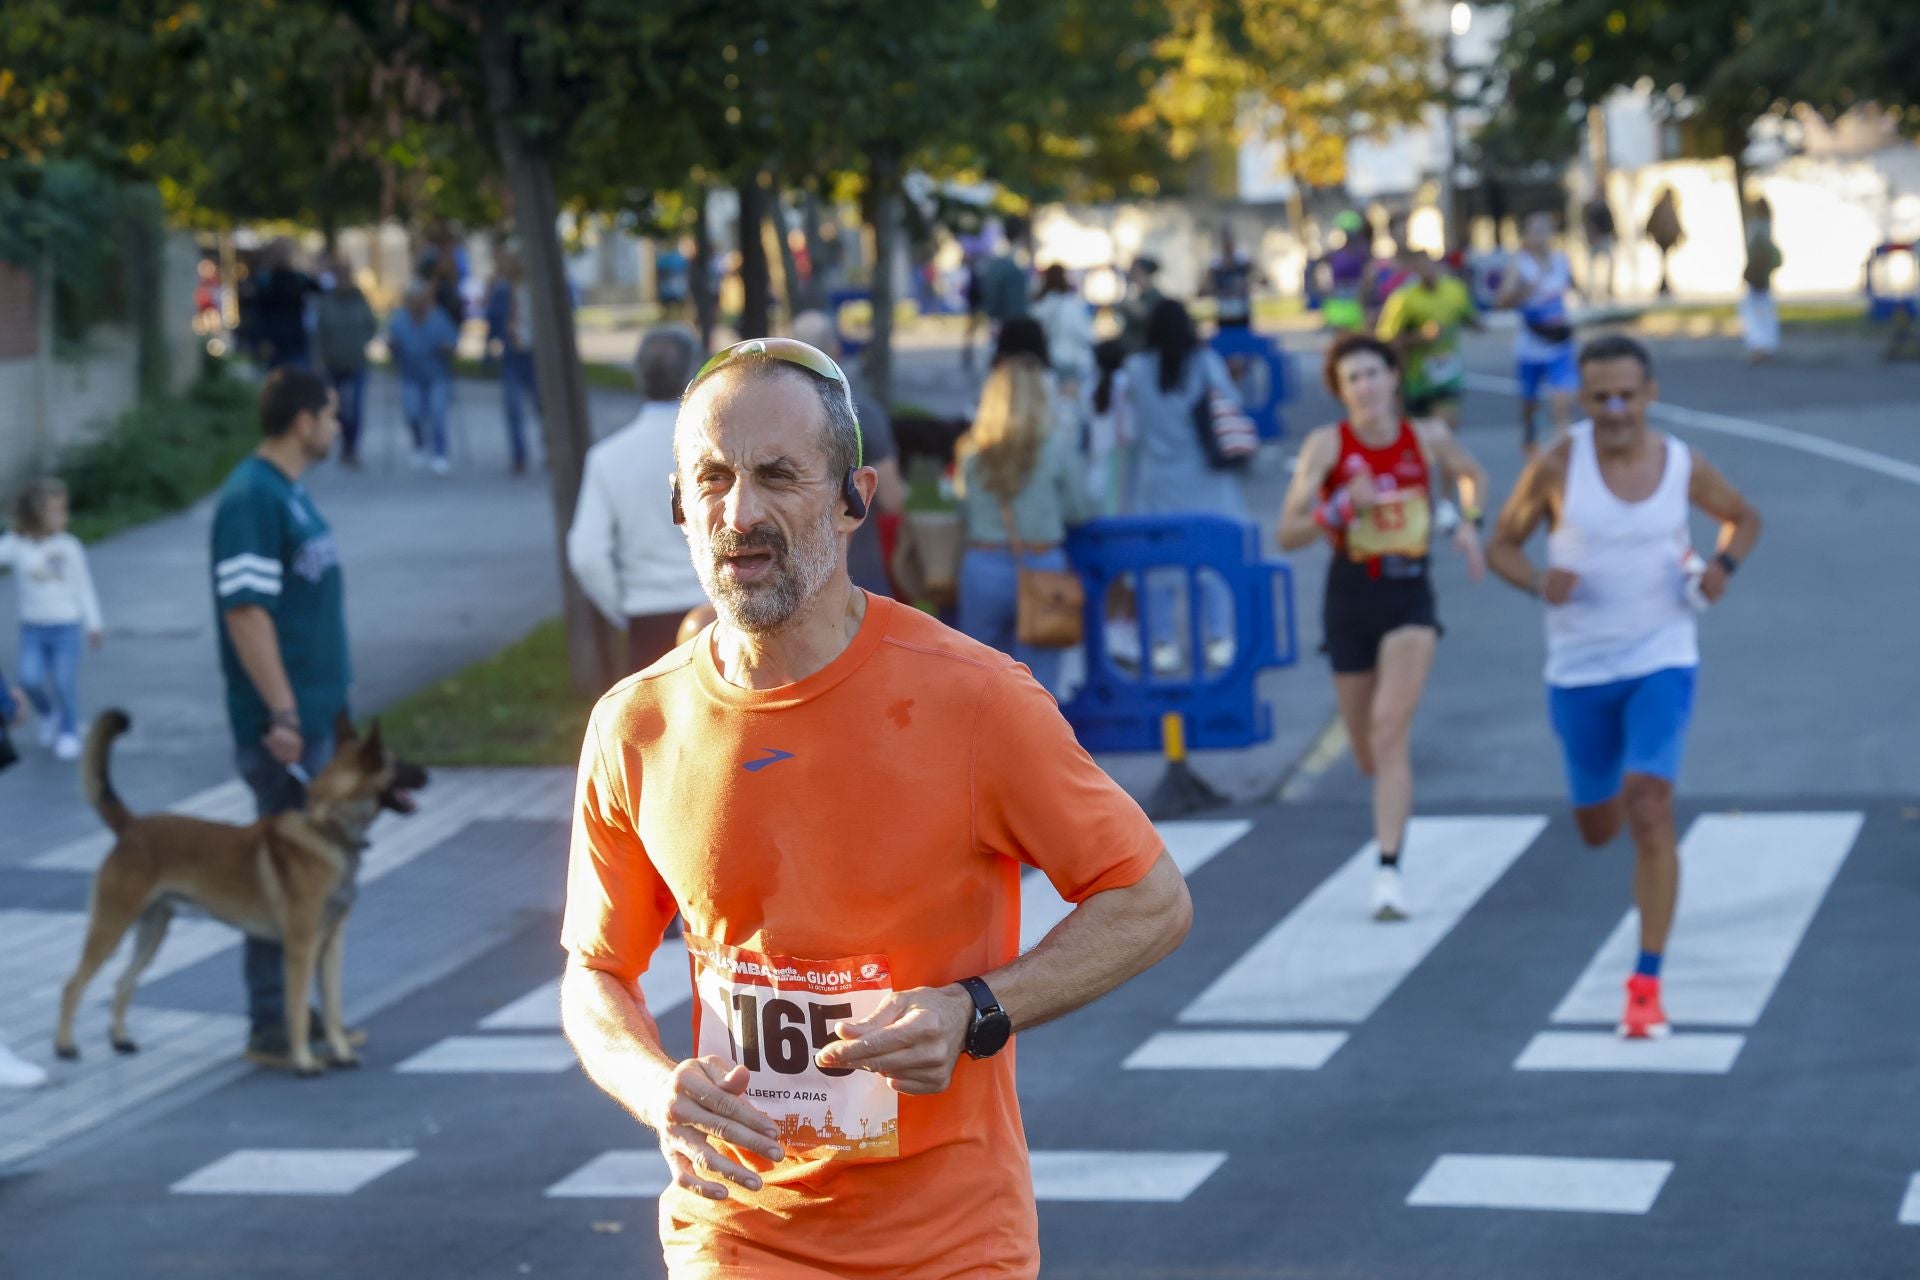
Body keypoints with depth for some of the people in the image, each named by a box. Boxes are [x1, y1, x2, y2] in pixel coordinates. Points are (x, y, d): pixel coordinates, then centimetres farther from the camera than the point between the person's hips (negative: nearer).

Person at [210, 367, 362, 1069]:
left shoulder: (289, 491, 15)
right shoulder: (250, 498, -16)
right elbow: (246, 611, -22)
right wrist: (282, 713, -24)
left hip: (318, 715, 10)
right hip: (283, 725, -10)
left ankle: (298, 1010, 23)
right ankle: (271, 1028, 1)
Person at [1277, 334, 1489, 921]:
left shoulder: (1428, 437, -1)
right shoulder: (1327, 445, -7)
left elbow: (1472, 476, 21)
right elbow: (1288, 533, -12)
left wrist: (1468, 524, 3)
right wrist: (1342, 508, -27)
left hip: (1410, 597, -1)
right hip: (1350, 598, 1)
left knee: (1390, 729, -20)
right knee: (1368, 755, 11)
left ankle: (1389, 872, -22)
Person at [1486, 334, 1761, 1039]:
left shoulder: (1683, 466, -6)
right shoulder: (1557, 466, -11)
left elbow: (1744, 517, 14)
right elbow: (1502, 544, 0)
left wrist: (1723, 566, -8)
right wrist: (1539, 581, -21)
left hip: (1662, 663, -1)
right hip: (1579, 670, 1)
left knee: (1649, 811, -19)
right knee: (1598, 829, 16)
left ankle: (1647, 983, -12)